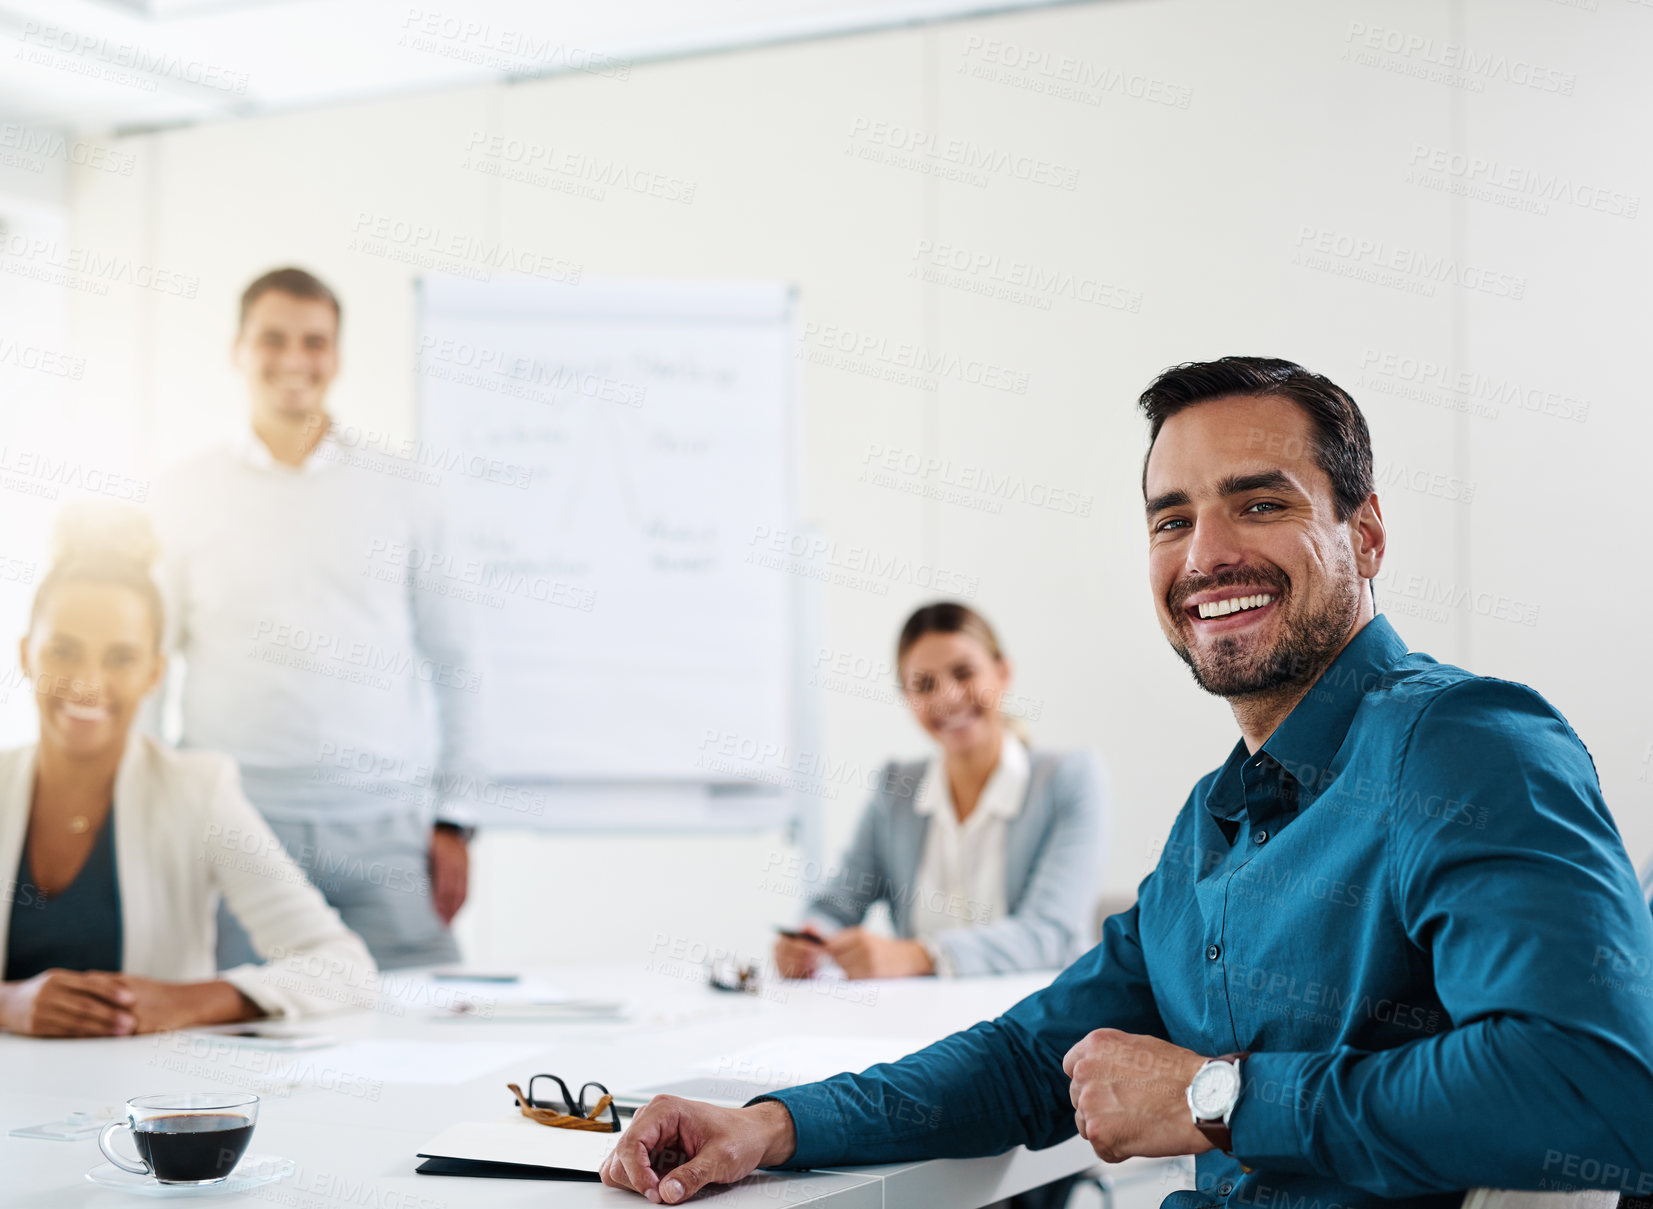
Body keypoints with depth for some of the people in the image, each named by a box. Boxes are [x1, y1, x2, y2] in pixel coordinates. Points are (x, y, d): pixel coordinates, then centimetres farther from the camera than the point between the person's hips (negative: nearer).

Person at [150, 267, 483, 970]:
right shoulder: (182, 500, 9)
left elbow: (452, 661, 12)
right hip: (233, 820, 0)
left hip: (382, 826, 0)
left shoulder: (396, 490, 9)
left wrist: (453, 819, 7)